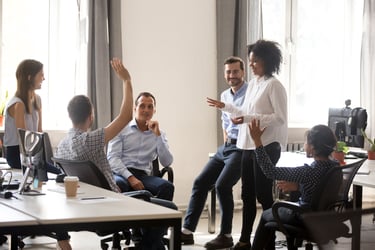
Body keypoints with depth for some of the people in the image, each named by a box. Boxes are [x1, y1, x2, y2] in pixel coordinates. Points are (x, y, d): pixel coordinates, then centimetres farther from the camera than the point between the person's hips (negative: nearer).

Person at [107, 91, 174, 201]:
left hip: (144, 176, 3)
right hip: (122, 173, -3)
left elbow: (167, 162, 4)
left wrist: (157, 134, -3)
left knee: (167, 187, -30)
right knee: (118, 184, -40)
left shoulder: (159, 134, 18)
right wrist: (130, 177, -17)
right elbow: (112, 158, -1)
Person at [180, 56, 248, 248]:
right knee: (200, 182, 2)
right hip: (225, 146, 8)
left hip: (242, 148, -8)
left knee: (222, 185, -21)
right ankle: (187, 230, 6)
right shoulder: (225, 95, 16)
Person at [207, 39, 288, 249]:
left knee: (263, 194, -2)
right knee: (247, 194, 12)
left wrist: (248, 119, -22)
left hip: (266, 146, -8)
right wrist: (225, 106, 24)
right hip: (249, 145, 8)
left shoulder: (274, 85, -12)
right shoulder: (253, 83, 13)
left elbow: (280, 118, -18)